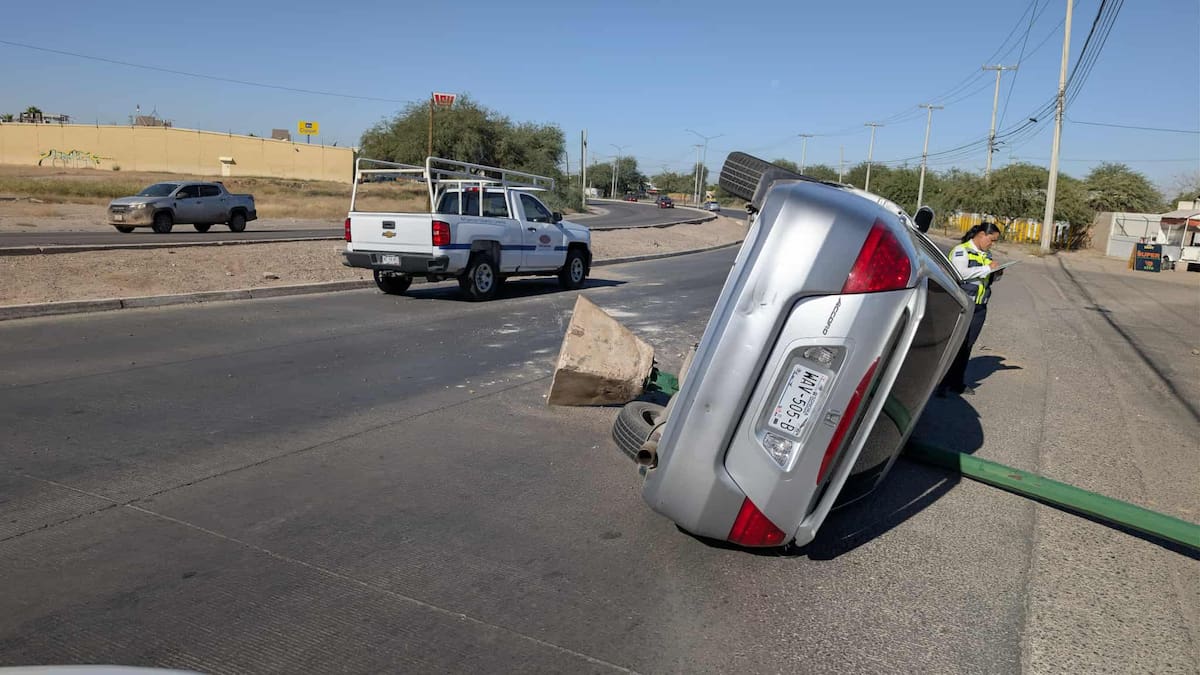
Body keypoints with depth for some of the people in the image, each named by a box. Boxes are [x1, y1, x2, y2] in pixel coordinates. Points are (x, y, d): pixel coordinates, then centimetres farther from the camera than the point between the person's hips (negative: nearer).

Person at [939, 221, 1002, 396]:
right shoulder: (961, 250, -7)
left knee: (967, 345, 9)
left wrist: (996, 274, 3)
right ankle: (943, 383, -2)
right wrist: (987, 269, -16)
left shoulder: (987, 255, 18)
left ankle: (958, 382, 16)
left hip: (979, 308, 7)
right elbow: (961, 273, -23)